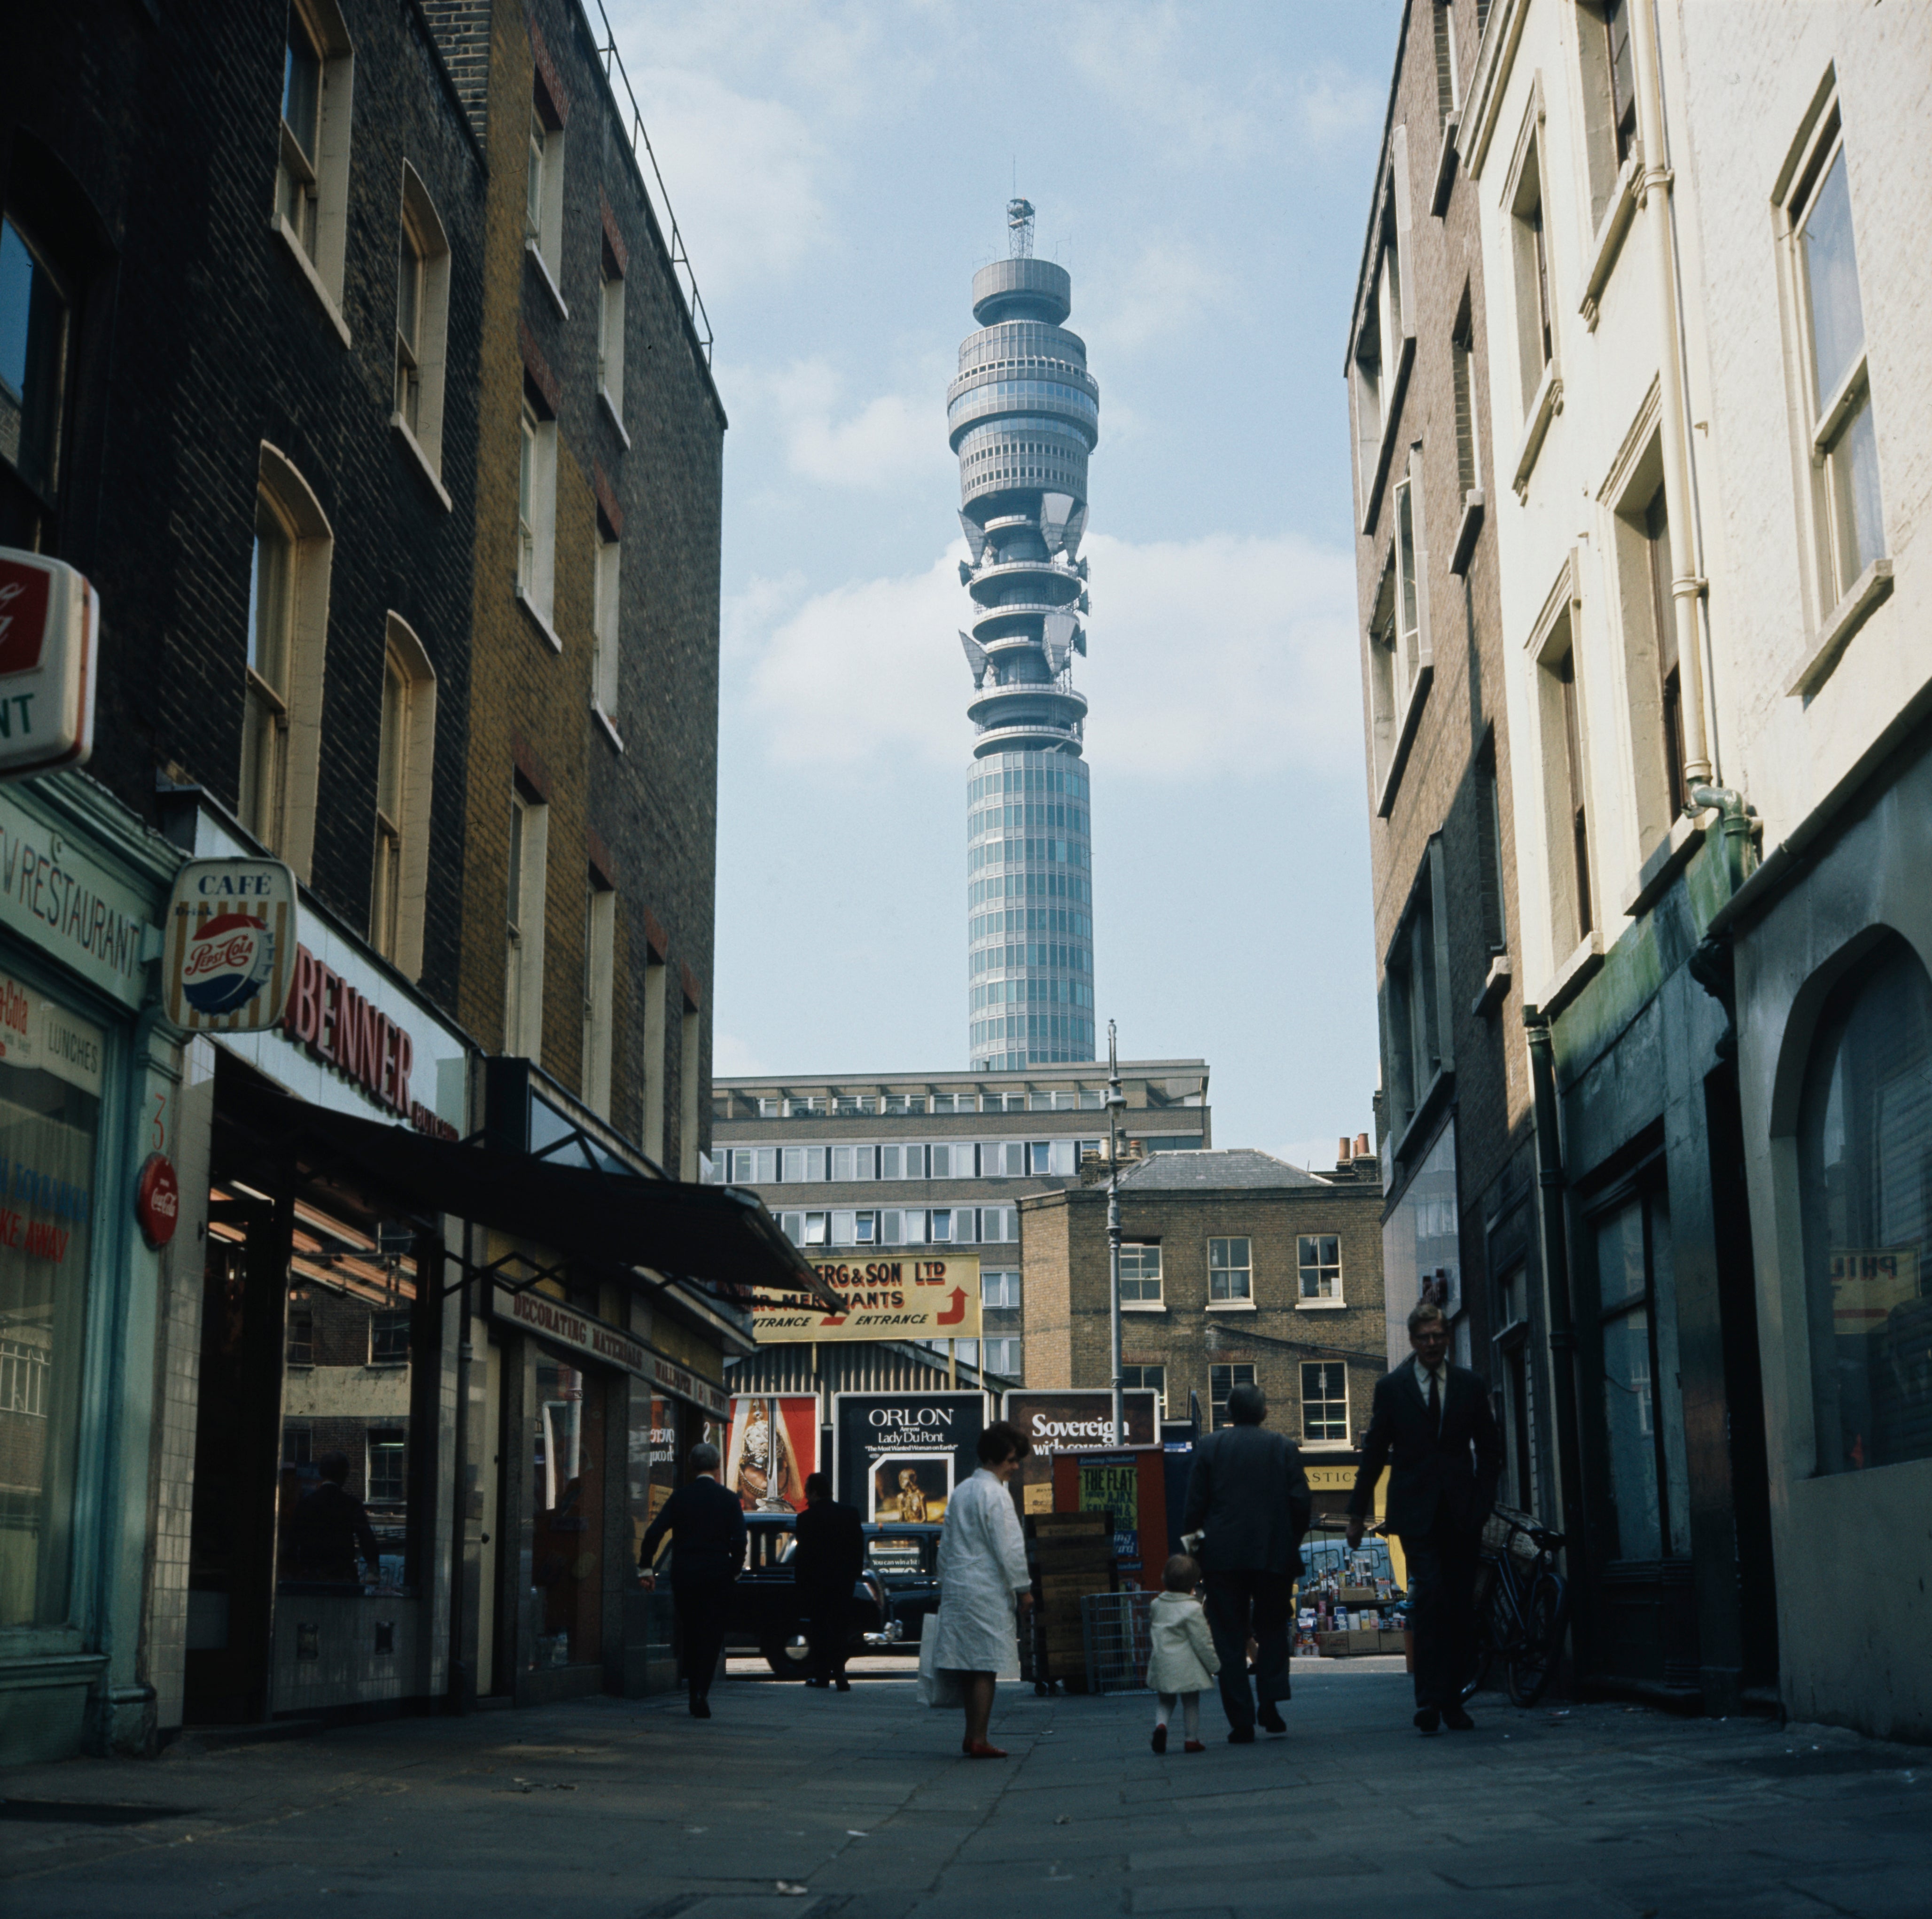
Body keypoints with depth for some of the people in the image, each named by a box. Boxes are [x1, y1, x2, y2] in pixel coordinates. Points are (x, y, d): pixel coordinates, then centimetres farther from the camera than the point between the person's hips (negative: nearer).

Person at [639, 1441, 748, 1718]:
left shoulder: (680, 1497, 1)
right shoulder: (729, 1499, -1)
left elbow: (653, 1533, -5)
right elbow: (739, 1540, -6)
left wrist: (645, 1567, 2)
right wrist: (735, 1571, 7)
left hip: (684, 1576, 2)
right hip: (717, 1576, -2)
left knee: (690, 1635, 14)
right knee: (711, 1635, 2)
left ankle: (695, 1693, 17)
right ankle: (702, 1692, -11)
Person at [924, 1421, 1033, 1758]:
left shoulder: (961, 1491, 16)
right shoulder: (995, 1493, -11)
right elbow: (1009, 1547, -14)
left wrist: (944, 1584, 24)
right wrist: (1023, 1588, -6)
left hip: (956, 1587, 8)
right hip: (986, 1591, -8)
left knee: (969, 1666, 11)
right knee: (986, 1666, -5)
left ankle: (971, 1736, 15)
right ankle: (978, 1740, -5)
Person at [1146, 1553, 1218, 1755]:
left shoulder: (1156, 1605, 4)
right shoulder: (1193, 1609, -15)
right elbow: (1202, 1642, -12)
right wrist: (1215, 1665, -1)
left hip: (1161, 1664, 4)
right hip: (1187, 1668, -4)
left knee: (1164, 1700, 18)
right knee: (1191, 1702, 9)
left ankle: (1161, 1724, -7)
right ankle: (1192, 1739, 13)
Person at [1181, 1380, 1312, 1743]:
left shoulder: (1209, 1447, 2)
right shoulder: (1283, 1447, 2)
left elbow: (1195, 1505, -1)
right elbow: (1302, 1502, -2)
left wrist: (1196, 1544, 10)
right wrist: (1292, 1542, 11)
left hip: (1222, 1554, 0)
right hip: (1274, 1554, 0)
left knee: (1230, 1636, 4)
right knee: (1272, 1628, 16)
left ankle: (1241, 1722, 0)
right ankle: (1270, 1701, 1)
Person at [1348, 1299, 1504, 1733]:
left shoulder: (1470, 1385, 9)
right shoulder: (1391, 1387, 5)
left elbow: (1490, 1448, 14)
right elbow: (1375, 1452, 8)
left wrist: (1485, 1498, 2)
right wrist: (1358, 1510, 9)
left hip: (1461, 1513, 2)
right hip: (1416, 1512, -2)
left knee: (1461, 1607, 3)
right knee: (1430, 1595, -17)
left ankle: (1452, 1700, 14)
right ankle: (1430, 1698, -13)